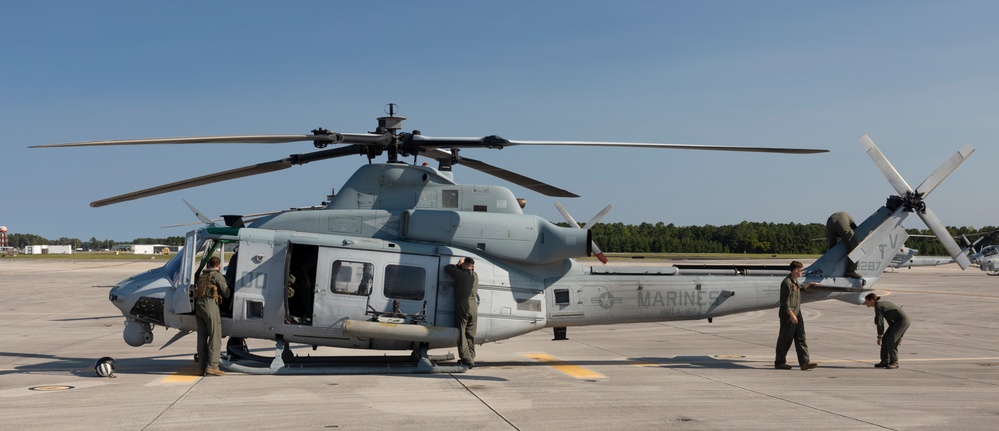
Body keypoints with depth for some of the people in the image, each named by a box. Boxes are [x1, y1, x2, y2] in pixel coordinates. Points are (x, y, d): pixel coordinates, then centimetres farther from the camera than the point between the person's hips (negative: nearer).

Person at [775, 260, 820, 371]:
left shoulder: (795, 281, 12)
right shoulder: (786, 283, -18)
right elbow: (785, 302, -21)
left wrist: (807, 285, 32)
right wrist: (792, 315, -23)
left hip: (797, 314, 9)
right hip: (788, 316, -9)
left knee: (801, 338, 3)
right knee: (785, 339, 0)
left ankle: (804, 362, 1)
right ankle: (779, 362, 11)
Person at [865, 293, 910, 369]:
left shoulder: (878, 307, -16)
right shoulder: (881, 304, 14)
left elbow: (880, 323, -17)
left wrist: (879, 337, -7)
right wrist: (897, 335, 22)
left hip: (903, 320, -10)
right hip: (897, 321, 10)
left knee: (891, 341, -13)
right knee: (885, 339, 5)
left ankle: (894, 362, -3)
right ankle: (885, 361, 9)